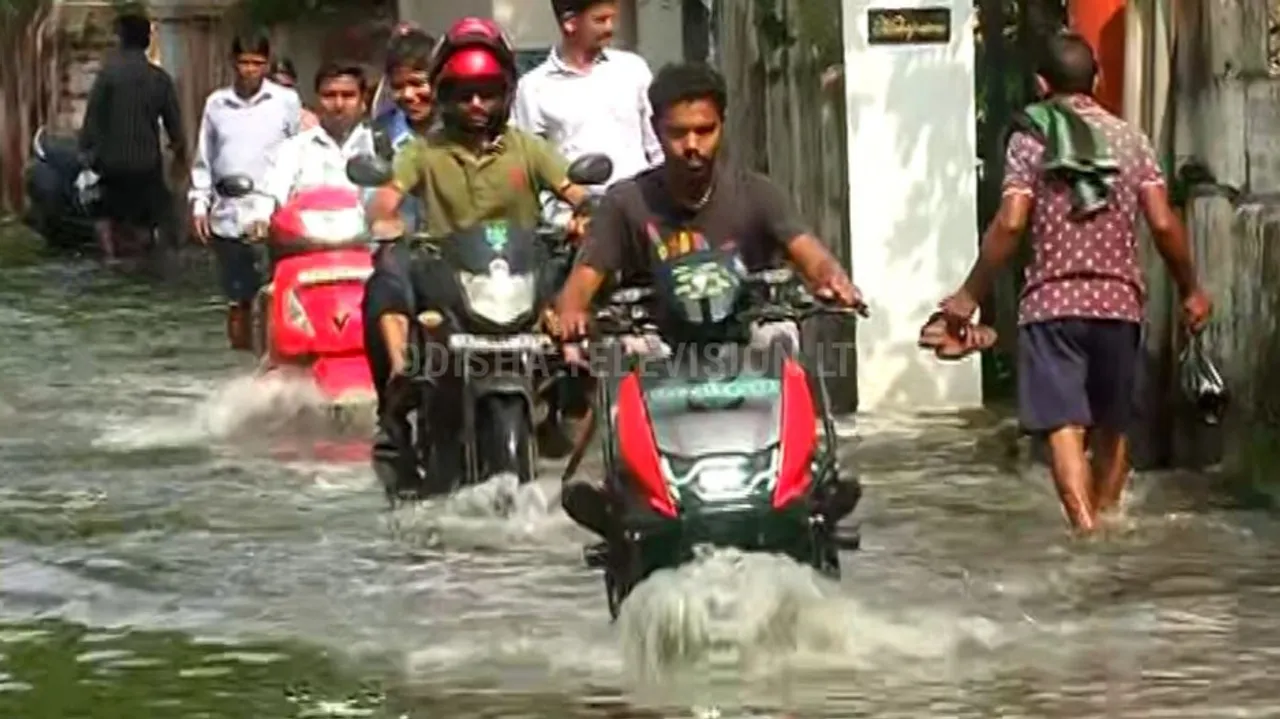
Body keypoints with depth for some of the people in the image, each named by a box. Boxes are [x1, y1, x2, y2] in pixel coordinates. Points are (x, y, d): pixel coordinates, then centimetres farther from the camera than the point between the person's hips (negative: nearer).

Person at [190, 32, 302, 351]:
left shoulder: (286, 101, 2)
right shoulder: (217, 103, 9)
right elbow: (203, 160, 15)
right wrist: (199, 203, 6)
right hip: (228, 217, 3)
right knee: (237, 300, 11)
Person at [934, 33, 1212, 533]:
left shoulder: (1031, 140, -2)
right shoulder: (1129, 139, 6)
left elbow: (1010, 225, -12)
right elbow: (1163, 224, -1)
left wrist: (971, 295, -5)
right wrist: (1190, 290, 12)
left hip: (1052, 301, -3)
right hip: (1119, 301, 3)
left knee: (1064, 426, -9)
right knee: (1112, 426, 18)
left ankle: (1087, 532, -25)